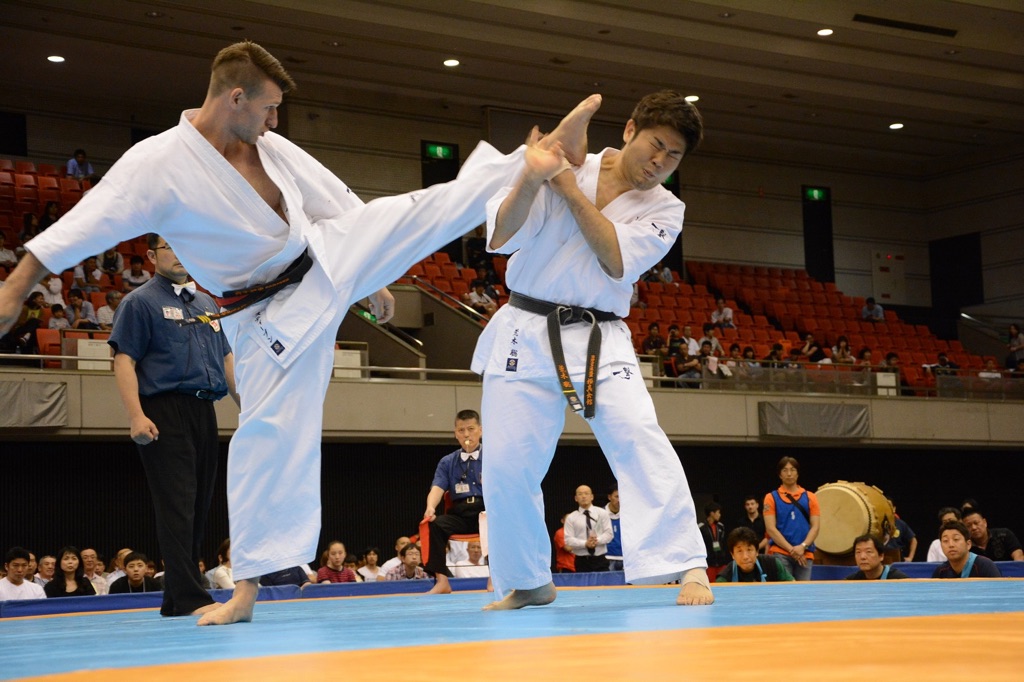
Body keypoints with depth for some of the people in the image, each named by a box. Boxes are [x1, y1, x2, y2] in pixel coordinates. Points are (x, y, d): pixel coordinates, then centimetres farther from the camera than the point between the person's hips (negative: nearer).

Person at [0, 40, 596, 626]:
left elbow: (335, 200, 11)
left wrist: (373, 277, 18)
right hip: (274, 313, -4)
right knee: (271, 430, -7)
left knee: (433, 207, -6)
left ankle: (548, 154, 1)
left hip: (331, 258, 5)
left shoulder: (270, 147, -2)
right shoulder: (157, 163, -19)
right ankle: (248, 586, 1)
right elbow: (76, 228, -21)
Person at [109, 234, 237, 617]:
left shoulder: (206, 303, 21)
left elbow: (226, 358, 23)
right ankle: (189, 597, -14)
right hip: (165, 412, -7)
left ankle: (176, 600, 15)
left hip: (204, 412, 7)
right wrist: (136, 415, -19)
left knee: (199, 507, 7)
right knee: (177, 505, -12)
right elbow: (124, 360, -7)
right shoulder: (140, 302, 0)